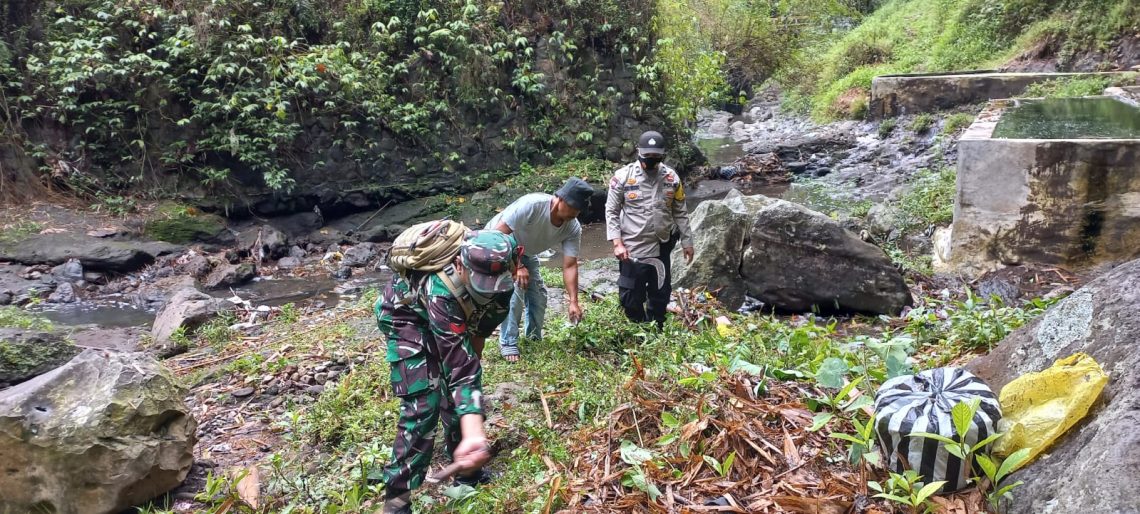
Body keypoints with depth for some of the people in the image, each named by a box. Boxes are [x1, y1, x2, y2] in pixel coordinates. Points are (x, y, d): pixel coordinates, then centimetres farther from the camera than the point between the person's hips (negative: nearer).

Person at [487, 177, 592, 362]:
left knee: (538, 294, 4)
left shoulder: (573, 228, -22)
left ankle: (534, 339, 23)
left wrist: (573, 302, -28)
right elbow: (499, 233, -34)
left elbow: (569, 266, -20)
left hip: (526, 253, 6)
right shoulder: (531, 204, -39)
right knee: (514, 291, -20)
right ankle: (507, 343, -6)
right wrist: (517, 267, -35)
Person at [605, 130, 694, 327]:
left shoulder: (671, 177, 1)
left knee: (660, 295, 14)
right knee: (631, 297, 4)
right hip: (632, 249, -3)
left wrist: (687, 242, 9)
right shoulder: (623, 176, -8)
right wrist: (617, 243, -12)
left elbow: (680, 213, 9)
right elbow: (611, 211, -4)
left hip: (662, 248, 3)